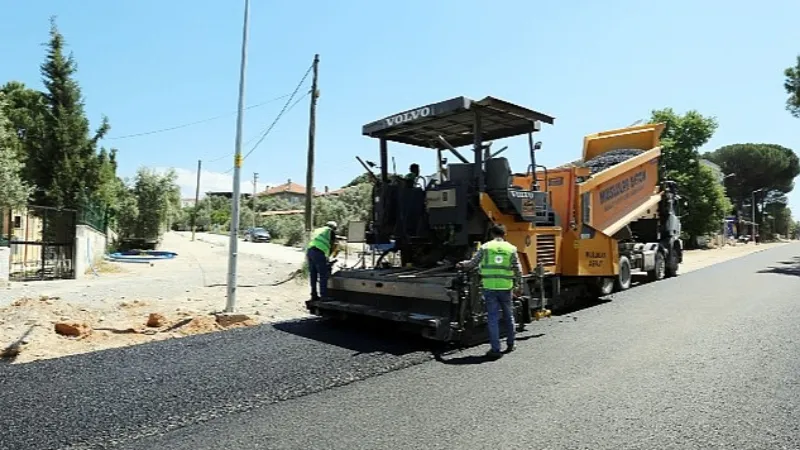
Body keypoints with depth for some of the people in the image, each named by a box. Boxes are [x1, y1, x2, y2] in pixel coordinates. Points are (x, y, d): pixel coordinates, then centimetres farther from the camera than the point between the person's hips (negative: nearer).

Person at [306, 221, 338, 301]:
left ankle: (314, 295, 21)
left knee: (313, 275, 14)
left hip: (309, 250, 7)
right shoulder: (331, 231, 13)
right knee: (323, 276, -3)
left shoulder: (318, 230, 31)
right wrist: (327, 257, 24)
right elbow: (332, 245, 11)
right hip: (319, 252, -7)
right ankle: (324, 297, -5)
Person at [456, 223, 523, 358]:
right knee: (508, 316, 18)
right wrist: (518, 286, 15)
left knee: (492, 318, 3)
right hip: (505, 287, 2)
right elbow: (518, 270, 5)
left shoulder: (485, 247, 0)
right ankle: (510, 344, 30)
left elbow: (473, 263, 4)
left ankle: (495, 349, 3)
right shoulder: (511, 248, 4)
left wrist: (461, 264, 22)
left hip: (490, 287, -2)